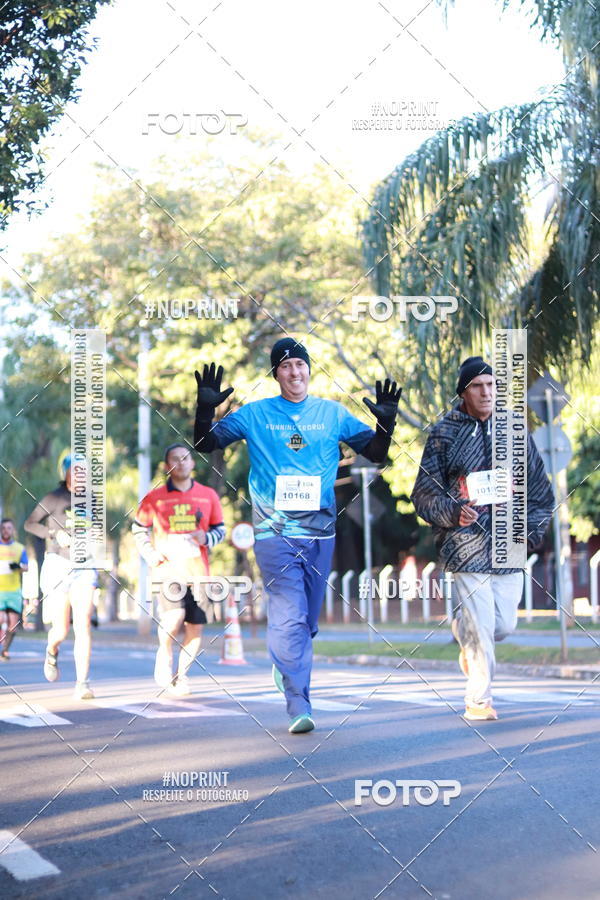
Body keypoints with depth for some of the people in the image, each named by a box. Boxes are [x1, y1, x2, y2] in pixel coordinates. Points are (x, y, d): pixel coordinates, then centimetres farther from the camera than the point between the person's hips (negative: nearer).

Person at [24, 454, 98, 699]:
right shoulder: (54, 498, -4)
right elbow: (30, 524, -1)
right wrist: (55, 535, -15)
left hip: (84, 569, 2)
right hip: (58, 566, -2)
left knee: (83, 626, -14)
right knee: (61, 631, 1)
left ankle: (82, 684, -16)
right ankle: (52, 651, 39)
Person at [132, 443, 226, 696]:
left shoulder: (208, 495, 8)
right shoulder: (155, 498, 3)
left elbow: (220, 528, 15)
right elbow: (138, 528, 15)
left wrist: (207, 538, -7)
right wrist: (150, 554, 0)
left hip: (197, 570, 3)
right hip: (168, 569, -3)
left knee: (195, 629, 3)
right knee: (174, 618, -24)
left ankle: (181, 676, 22)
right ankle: (164, 655, 4)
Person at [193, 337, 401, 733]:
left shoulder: (333, 414, 10)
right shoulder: (255, 414, 5)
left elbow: (376, 453, 13)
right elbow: (205, 444, 6)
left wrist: (387, 421, -5)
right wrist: (206, 409, -12)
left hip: (320, 532, 3)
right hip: (275, 533, -3)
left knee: (309, 620, 12)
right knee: (289, 618, -13)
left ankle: (287, 668, 39)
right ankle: (299, 707, -14)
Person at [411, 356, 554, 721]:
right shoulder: (444, 434, 2)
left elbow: (541, 489, 15)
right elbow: (424, 492, 2)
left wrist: (530, 529, 3)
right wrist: (453, 513, -15)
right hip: (466, 541, -3)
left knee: (504, 625, 5)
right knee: (481, 625, -9)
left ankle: (463, 630, 40)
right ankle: (478, 700, 6)